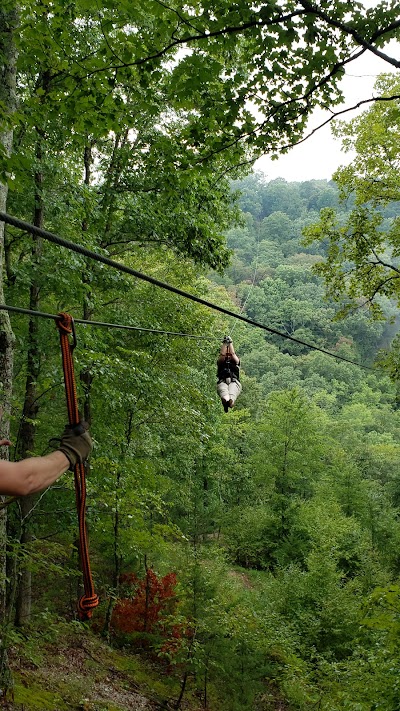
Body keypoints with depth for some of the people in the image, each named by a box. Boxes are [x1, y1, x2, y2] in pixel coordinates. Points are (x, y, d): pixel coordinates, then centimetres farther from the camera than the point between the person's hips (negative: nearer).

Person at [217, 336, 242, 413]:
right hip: (222, 382, 0)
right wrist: (224, 344, 10)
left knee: (232, 394, -38)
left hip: (234, 382, 0)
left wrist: (230, 343, 16)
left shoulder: (236, 362, 32)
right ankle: (225, 400, -71)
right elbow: (222, 355, 13)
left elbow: (233, 354, 15)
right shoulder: (221, 362, 32)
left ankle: (231, 401, -71)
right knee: (224, 392, -39)